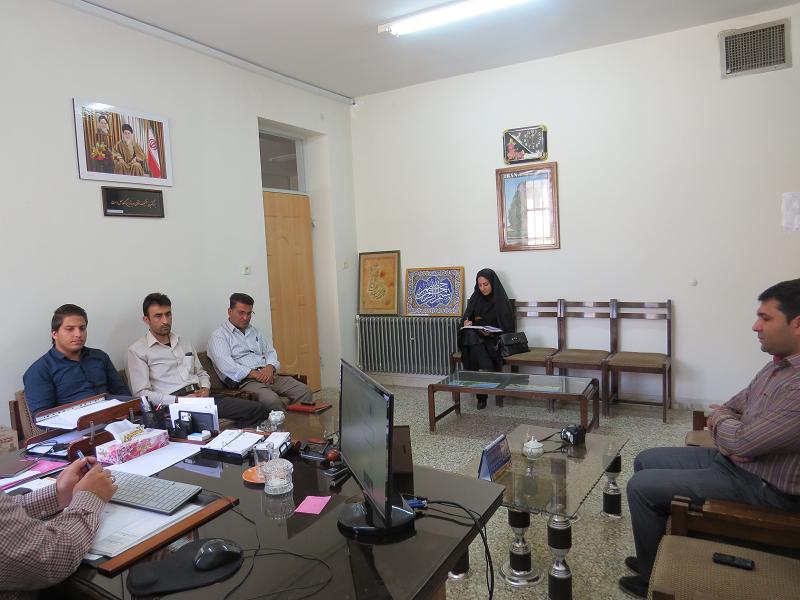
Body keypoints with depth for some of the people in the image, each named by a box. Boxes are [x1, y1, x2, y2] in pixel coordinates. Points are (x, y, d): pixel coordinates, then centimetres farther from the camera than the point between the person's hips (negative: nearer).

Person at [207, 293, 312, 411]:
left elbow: (270, 351, 21)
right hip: (245, 380, -7)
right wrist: (255, 374, -17)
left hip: (269, 375, 7)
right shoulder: (218, 336, 3)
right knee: (272, 400, -36)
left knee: (304, 391, -15)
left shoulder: (253, 331, 25)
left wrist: (270, 367, -3)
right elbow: (226, 366, -11)